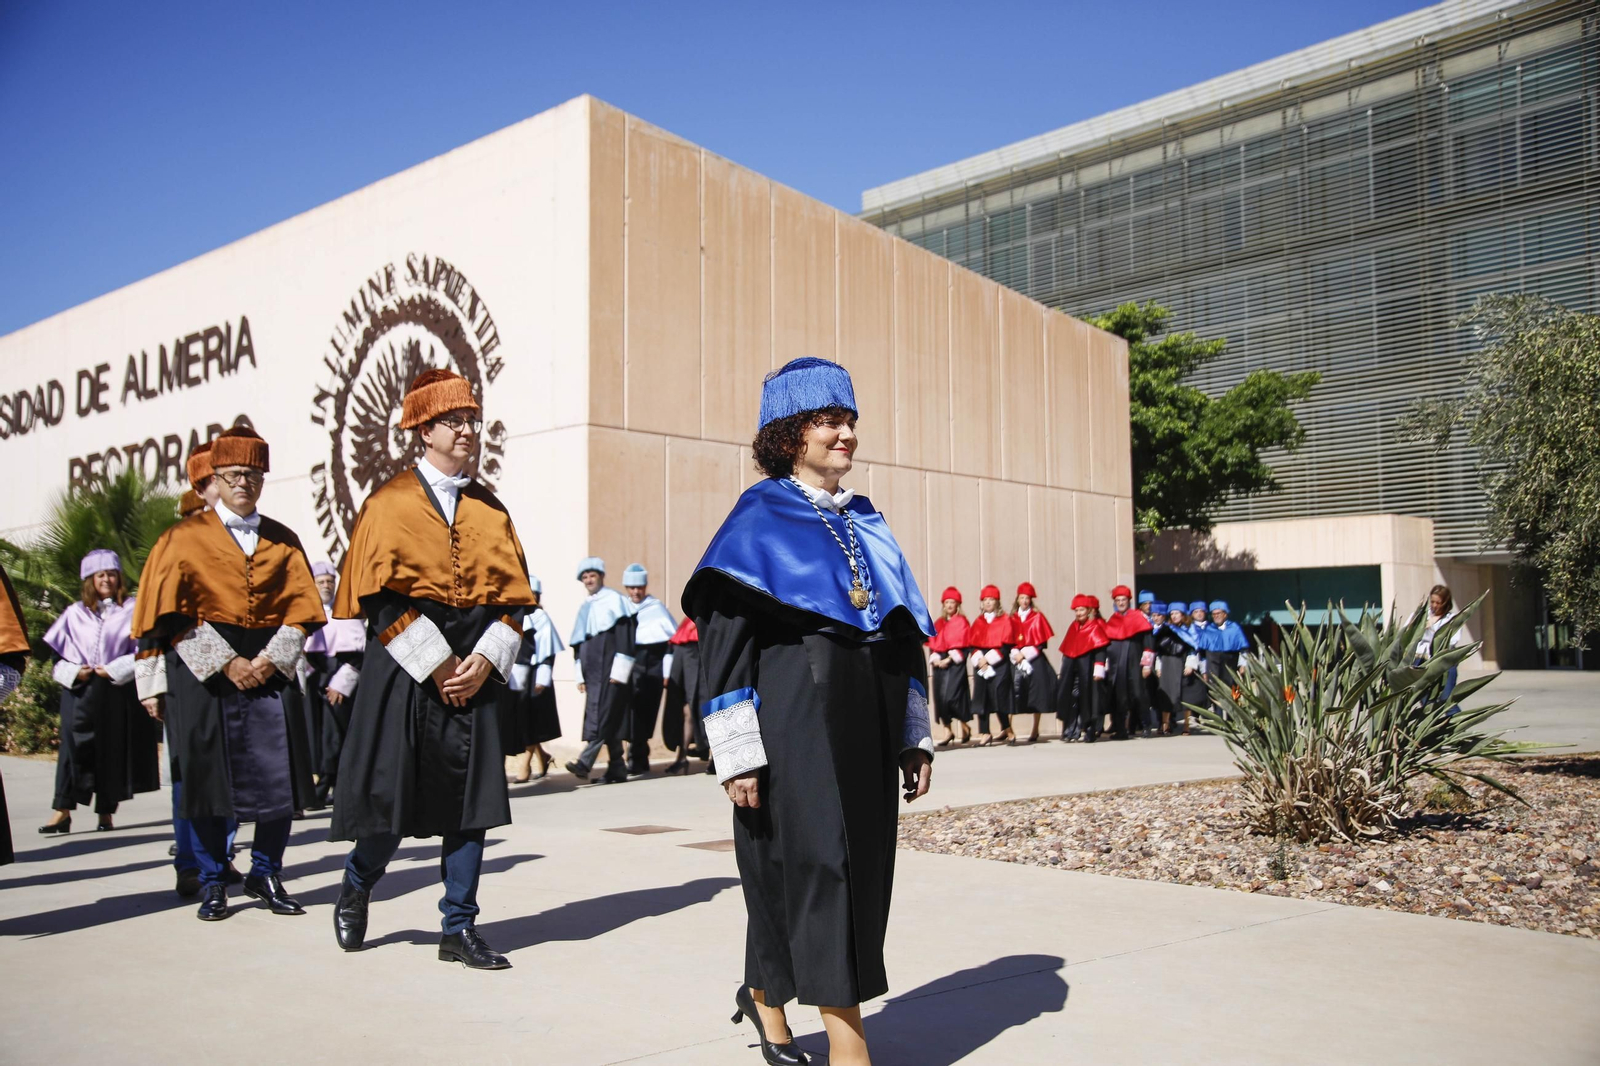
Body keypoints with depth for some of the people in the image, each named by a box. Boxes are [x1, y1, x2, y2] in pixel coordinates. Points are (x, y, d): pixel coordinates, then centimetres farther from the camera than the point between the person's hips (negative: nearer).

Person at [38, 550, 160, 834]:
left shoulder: (130, 610, 4)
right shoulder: (75, 612, 10)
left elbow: (141, 650, -1)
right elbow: (56, 651, 10)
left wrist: (113, 670, -11)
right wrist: (74, 672, -6)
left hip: (117, 691, -1)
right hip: (79, 691, 1)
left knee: (112, 749, 3)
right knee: (73, 746, -6)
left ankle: (106, 813, 9)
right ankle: (63, 812, -7)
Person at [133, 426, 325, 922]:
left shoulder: (283, 541, 11)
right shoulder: (186, 537, 4)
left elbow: (301, 610, 5)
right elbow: (173, 615, -3)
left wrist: (270, 660, -11)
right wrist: (226, 662, -12)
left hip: (269, 667, 2)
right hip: (201, 669, -2)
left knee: (281, 777, -2)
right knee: (208, 778, 1)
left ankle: (265, 876, 14)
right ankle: (213, 884, 15)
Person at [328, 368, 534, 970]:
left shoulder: (490, 510, 13)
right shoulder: (390, 503, 0)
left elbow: (514, 597, 8)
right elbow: (382, 598, -8)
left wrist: (485, 660, -7)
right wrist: (437, 662, -13)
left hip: (477, 672, 4)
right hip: (406, 670, -3)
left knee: (472, 798, 2)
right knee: (393, 794, 0)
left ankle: (459, 930, 11)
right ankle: (356, 887, 31)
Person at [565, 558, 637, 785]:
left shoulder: (614, 600, -2)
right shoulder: (585, 608, 19)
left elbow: (624, 637, -10)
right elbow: (578, 644, 21)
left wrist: (618, 671, -16)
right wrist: (580, 675, 14)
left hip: (609, 669, -7)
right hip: (592, 672, 7)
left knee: (601, 716, -14)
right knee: (609, 720, 7)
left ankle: (585, 763, -22)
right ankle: (617, 768, 9)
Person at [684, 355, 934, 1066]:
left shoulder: (866, 522, 16)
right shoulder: (759, 518, -2)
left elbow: (904, 634, 17)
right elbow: (724, 634, -9)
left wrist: (914, 735, 11)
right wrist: (737, 753, -15)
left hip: (866, 717, 7)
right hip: (794, 714, -6)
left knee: (862, 865, 10)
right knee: (817, 862, -6)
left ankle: (764, 994, 30)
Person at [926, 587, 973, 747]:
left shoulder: (961, 621, 1)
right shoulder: (938, 623, 15)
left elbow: (962, 644, -7)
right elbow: (933, 644, 12)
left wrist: (949, 659, -15)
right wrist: (935, 659, -6)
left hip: (955, 663, -5)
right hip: (940, 663, 5)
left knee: (951, 696, -14)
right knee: (940, 698, 0)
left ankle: (964, 726, 5)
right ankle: (948, 731, 7)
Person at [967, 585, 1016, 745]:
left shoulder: (1005, 620, 3)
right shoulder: (978, 622, 15)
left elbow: (1007, 644, -5)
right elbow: (973, 644, 9)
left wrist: (989, 659, -12)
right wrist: (979, 658, -10)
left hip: (999, 664, -4)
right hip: (980, 664, 4)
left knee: (998, 695, -11)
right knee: (982, 698, -2)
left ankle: (1007, 729, 6)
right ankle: (984, 733, -1)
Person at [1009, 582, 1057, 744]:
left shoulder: (1037, 617, 2)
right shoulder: (1013, 619, 9)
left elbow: (1041, 642, -3)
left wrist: (1025, 653, -10)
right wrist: (1015, 653, -10)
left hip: (1034, 660, -1)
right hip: (1017, 660, 1)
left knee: (1036, 695, 2)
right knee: (1015, 694, -9)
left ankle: (1035, 731, 13)